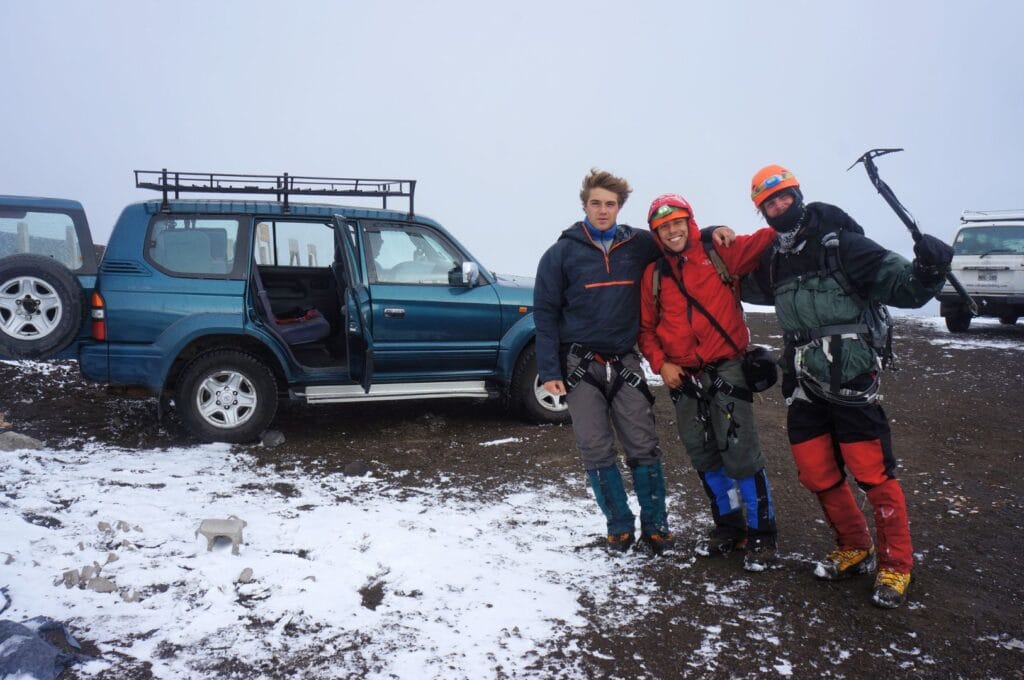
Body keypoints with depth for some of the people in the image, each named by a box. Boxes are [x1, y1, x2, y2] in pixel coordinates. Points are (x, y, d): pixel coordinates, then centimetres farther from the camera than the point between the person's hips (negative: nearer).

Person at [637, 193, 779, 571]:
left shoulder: (719, 254, -2)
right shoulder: (653, 274, 8)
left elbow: (758, 245, -14)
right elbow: (646, 327, 12)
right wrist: (660, 363, -1)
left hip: (726, 369, -5)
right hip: (682, 378, 5)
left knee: (740, 454, -8)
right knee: (704, 458, 13)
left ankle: (761, 535, 6)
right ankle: (728, 527, 29)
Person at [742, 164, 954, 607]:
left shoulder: (840, 244, -7)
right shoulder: (773, 260, 10)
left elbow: (900, 285, -12)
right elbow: (746, 288, 28)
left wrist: (927, 271, -35)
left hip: (849, 379, -6)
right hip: (805, 384, 6)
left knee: (874, 473, -5)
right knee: (816, 473, 11)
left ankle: (896, 565, 13)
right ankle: (854, 550, 31)